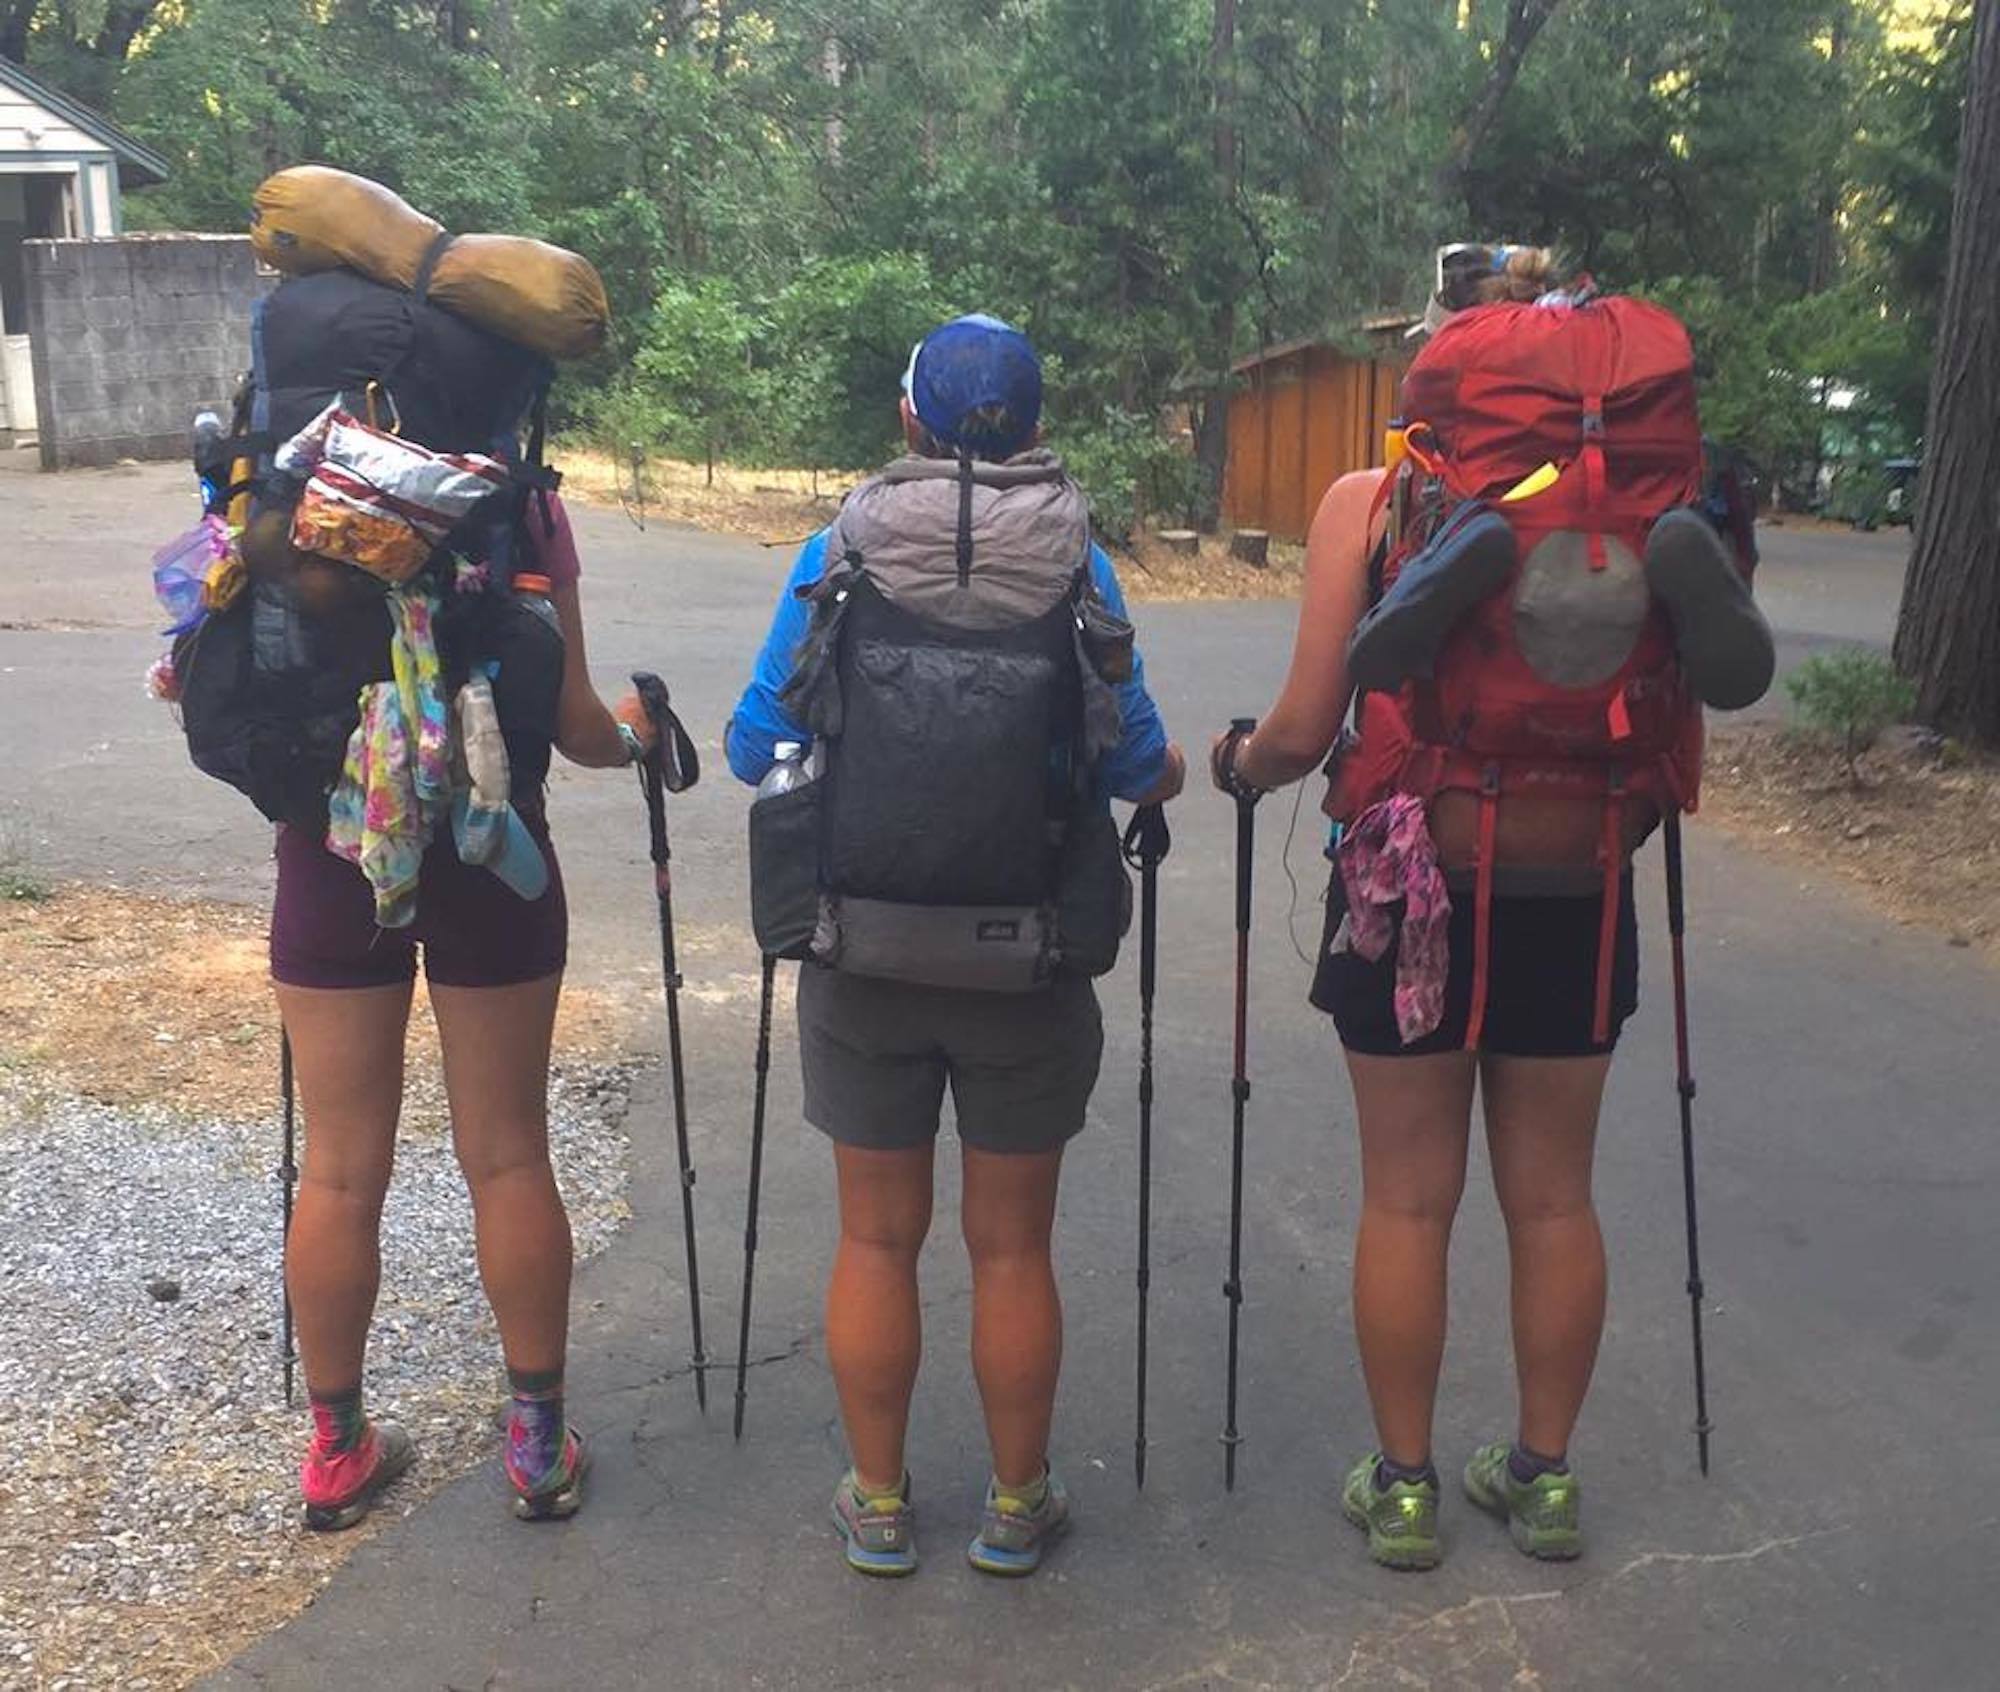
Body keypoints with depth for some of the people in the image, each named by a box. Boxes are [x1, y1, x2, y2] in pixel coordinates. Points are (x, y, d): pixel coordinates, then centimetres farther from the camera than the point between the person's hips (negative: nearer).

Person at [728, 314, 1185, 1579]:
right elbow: (1135, 763, -4)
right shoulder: (1073, 558, -3)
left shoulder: (841, 548, -2)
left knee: (877, 1238, 15)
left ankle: (877, 1504, 29)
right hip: (1026, 965, 0)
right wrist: (1174, 771, 19)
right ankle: (1017, 1506, 30)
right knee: (1012, 1246, 14)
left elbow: (756, 746, -2)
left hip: (861, 960, 1)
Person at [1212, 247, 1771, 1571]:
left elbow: (1304, 730, -11)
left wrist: (1236, 765, 9)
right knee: (1553, 1195, 16)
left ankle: (1403, 1485, 24)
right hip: (1576, 895, 3)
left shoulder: (1369, 502, -9)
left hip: (1415, 889, -2)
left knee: (1410, 1198, 11)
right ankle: (1545, 1475, 31)